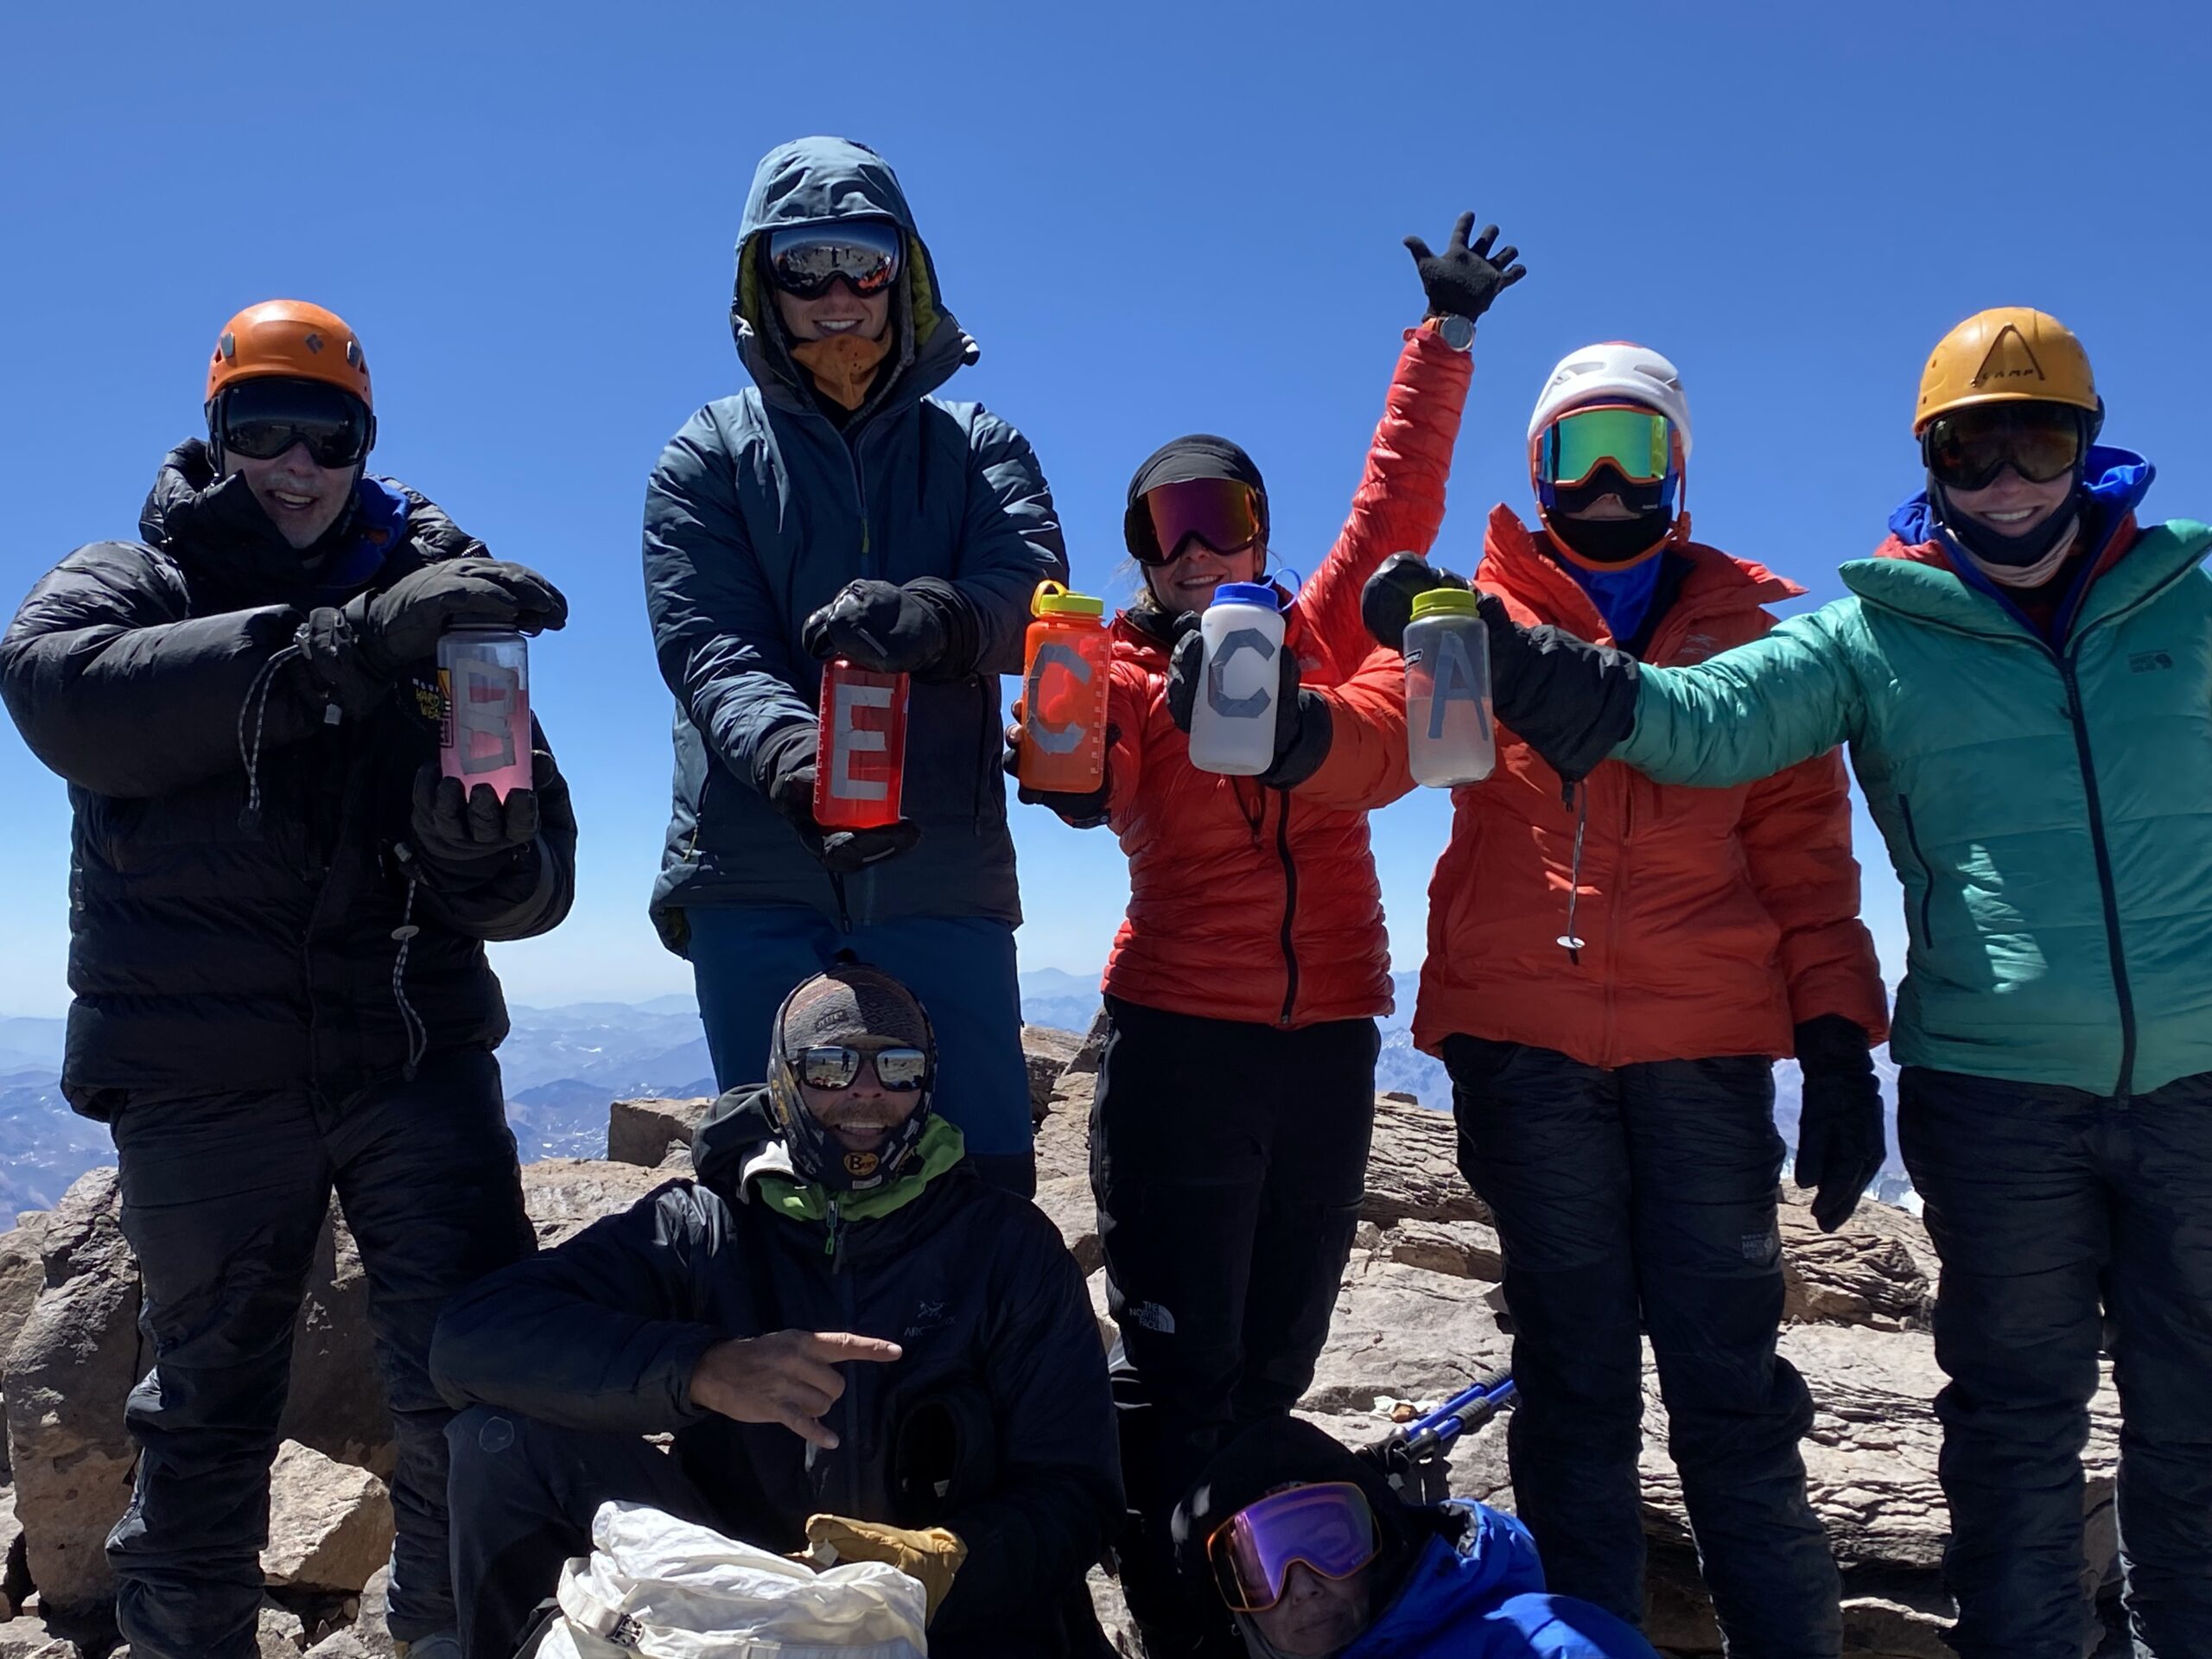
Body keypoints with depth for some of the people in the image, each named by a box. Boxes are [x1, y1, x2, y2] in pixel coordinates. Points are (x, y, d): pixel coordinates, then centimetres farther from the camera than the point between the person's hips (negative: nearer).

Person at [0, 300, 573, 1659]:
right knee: (210, 1404, 12)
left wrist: (489, 848, -23)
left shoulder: (437, 604, 9)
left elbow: (534, 890, 2)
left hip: (415, 1048, 1)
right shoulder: (125, 584, 6)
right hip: (200, 1074, 0)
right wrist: (342, 643, -34)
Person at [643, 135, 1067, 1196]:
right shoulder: (708, 459, 13)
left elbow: (1033, 587, -7)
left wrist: (932, 618, -31)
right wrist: (785, 752, -27)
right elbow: (703, 642, -5)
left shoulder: (978, 449, 15)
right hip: (757, 872, 0)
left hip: (941, 864, 1)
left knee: (988, 1171, -1)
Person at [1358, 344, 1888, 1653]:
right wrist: (1415, 647, -22)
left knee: (1728, 1376, 1)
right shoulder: (1483, 612, 14)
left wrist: (1839, 1040, 1)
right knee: (1572, 1372, 6)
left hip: (1704, 1047, 0)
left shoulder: (1743, 630, 16)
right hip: (1526, 1040, 0)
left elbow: (1804, 855, 12)